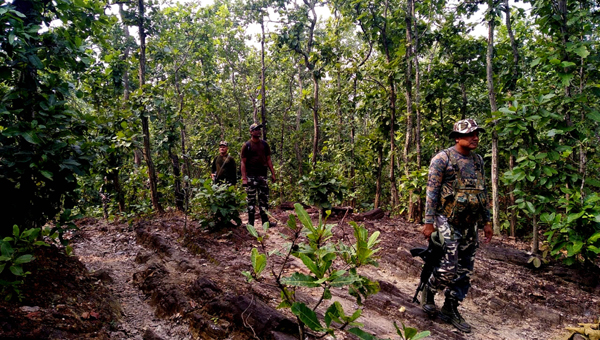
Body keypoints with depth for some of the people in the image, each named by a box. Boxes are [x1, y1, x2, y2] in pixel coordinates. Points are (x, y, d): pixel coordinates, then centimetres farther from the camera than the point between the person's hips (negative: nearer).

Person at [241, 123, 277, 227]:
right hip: (251, 176, -4)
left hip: (263, 175, 4)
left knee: (264, 199, 7)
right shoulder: (247, 145, -2)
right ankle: (250, 222, 9)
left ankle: (265, 221, 14)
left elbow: (268, 159, 14)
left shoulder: (264, 144, 11)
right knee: (251, 200, 1)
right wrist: (244, 178, -12)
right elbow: (243, 162, -4)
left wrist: (273, 173, 7)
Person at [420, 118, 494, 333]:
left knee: (465, 270, 9)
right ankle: (428, 292, 19)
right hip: (448, 221, -7)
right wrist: (429, 222, -14)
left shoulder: (477, 160, 11)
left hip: (470, 224, 7)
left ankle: (451, 309, 22)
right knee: (449, 267, -9)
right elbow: (432, 192, -11)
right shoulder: (443, 159, -9)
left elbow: (483, 192, 17)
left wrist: (486, 221, 15)